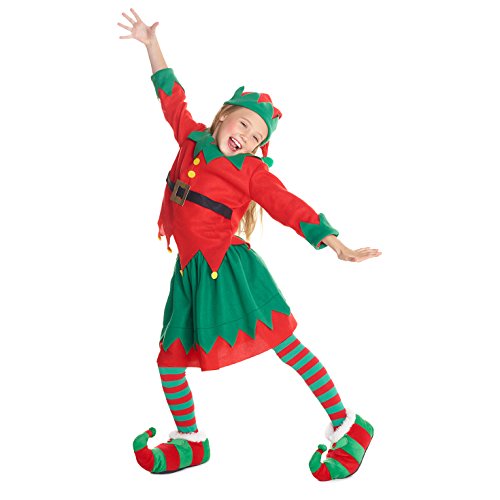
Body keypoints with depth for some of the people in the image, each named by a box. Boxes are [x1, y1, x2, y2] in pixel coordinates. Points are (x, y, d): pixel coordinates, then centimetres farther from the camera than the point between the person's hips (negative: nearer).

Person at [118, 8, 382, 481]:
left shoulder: (252, 172, -3)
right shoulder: (192, 139, 9)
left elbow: (291, 208, -8)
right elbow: (172, 95, 19)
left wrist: (338, 246, -17)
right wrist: (151, 44, 21)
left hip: (232, 269, -5)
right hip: (193, 272, 5)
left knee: (284, 343, -6)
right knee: (170, 358, 11)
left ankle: (346, 425, 8)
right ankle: (189, 440, 31)